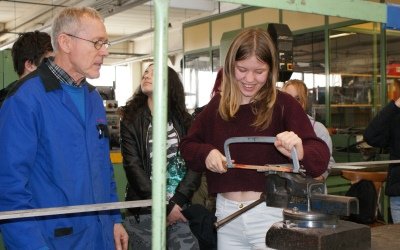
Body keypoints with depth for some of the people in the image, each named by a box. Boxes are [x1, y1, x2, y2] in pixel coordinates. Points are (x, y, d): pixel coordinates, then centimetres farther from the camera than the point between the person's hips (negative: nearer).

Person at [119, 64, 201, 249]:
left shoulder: (183, 120, 6)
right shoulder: (131, 119, 2)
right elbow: (133, 166, -7)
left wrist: (176, 202, -14)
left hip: (181, 208, 1)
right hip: (143, 211, -1)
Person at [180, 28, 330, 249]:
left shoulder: (283, 104, -9)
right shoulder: (217, 105, 3)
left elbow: (320, 158, -19)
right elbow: (187, 145, 11)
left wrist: (300, 152, -41)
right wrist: (206, 153, -11)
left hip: (271, 214, -4)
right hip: (226, 213, 4)